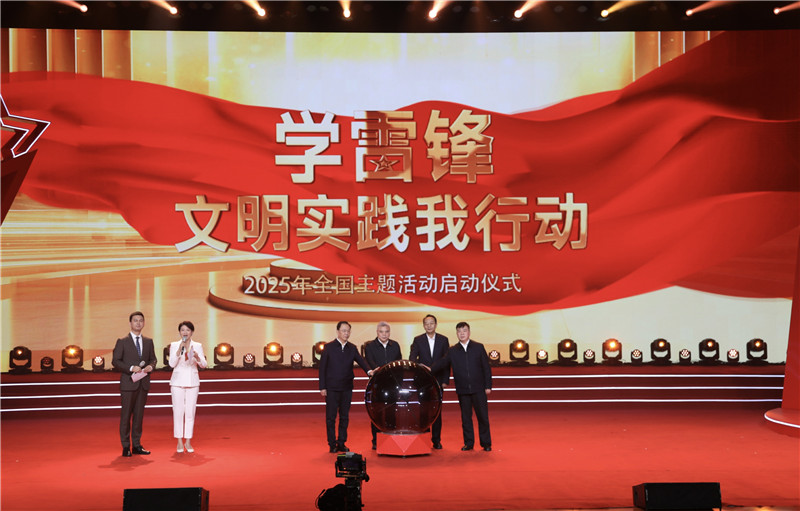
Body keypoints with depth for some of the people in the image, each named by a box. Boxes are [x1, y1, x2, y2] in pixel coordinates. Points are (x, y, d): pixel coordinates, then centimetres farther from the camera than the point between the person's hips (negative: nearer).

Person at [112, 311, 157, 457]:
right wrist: (131, 368, -17)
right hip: (128, 383, -4)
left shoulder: (148, 342, 13)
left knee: (139, 414, 8)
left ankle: (136, 445, 14)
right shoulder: (122, 342, 0)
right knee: (126, 415, -1)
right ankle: (126, 446, 4)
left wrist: (151, 366, -7)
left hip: (143, 383, 4)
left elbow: (153, 359, 16)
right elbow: (115, 361, -5)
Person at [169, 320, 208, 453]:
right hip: (178, 381, -1)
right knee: (178, 412, -2)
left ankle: (188, 442, 9)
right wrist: (179, 349, -18)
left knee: (190, 412, 1)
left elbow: (204, 365, -1)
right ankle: (179, 442, 7)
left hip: (192, 382, 1)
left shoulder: (197, 346, 4)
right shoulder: (174, 345, 2)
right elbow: (172, 364, -7)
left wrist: (197, 357, -20)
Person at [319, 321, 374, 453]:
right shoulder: (328, 347, -2)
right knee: (331, 417, 1)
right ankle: (332, 444, 8)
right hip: (332, 388, -4)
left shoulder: (352, 348, 8)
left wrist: (368, 370, -27)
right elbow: (322, 368, -3)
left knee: (344, 417, 8)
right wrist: (322, 387, -8)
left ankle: (341, 443, 16)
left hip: (347, 388, 4)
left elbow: (360, 360, -5)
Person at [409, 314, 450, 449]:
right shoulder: (418, 340, 4)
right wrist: (418, 365, -29)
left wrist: (445, 380, -2)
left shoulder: (443, 340, 6)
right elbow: (412, 358, -6)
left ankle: (436, 440, 9)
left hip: (438, 380, 1)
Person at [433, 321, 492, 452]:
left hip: (479, 389, -1)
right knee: (465, 417, 7)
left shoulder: (478, 347, 3)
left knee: (483, 416, 2)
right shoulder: (452, 351, 6)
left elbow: (486, 367, 3)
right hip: (463, 390, 1)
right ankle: (468, 443, 16)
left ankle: (486, 443, 12)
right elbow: (442, 363, -2)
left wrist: (488, 386, -2)